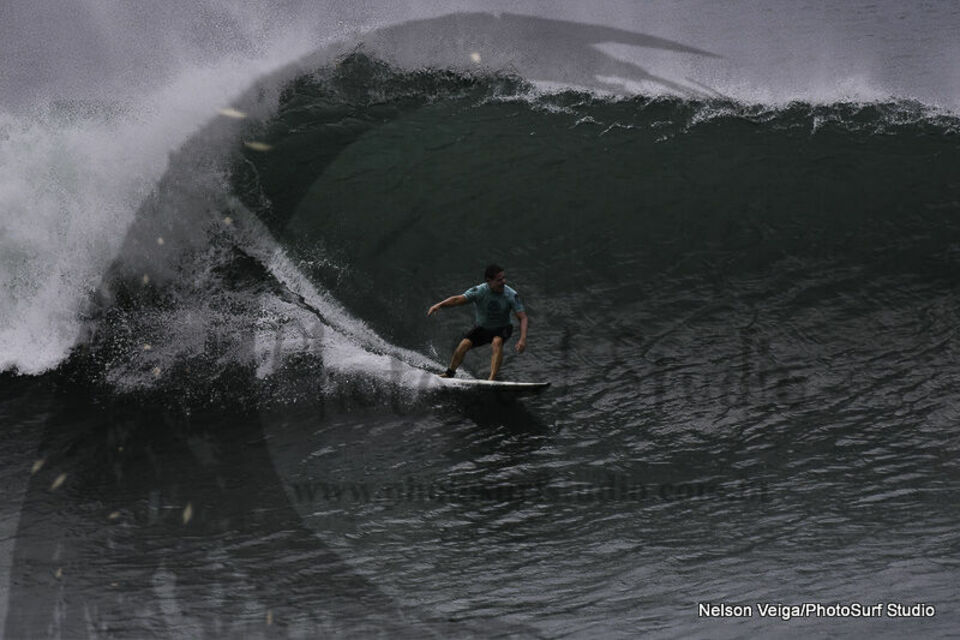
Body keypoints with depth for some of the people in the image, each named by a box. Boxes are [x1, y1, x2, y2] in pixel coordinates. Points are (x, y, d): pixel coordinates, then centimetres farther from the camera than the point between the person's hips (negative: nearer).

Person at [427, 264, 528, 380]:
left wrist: (523, 339, -35)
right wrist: (439, 305, -47)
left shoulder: (511, 295, -21)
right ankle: (449, 374, 5)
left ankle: (492, 379, -39)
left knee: (497, 342, -33)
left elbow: (523, 317, -21)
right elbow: (458, 299, -31)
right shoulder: (479, 291, -21)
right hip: (482, 328, 1)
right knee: (464, 344, -18)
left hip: (502, 328, -1)